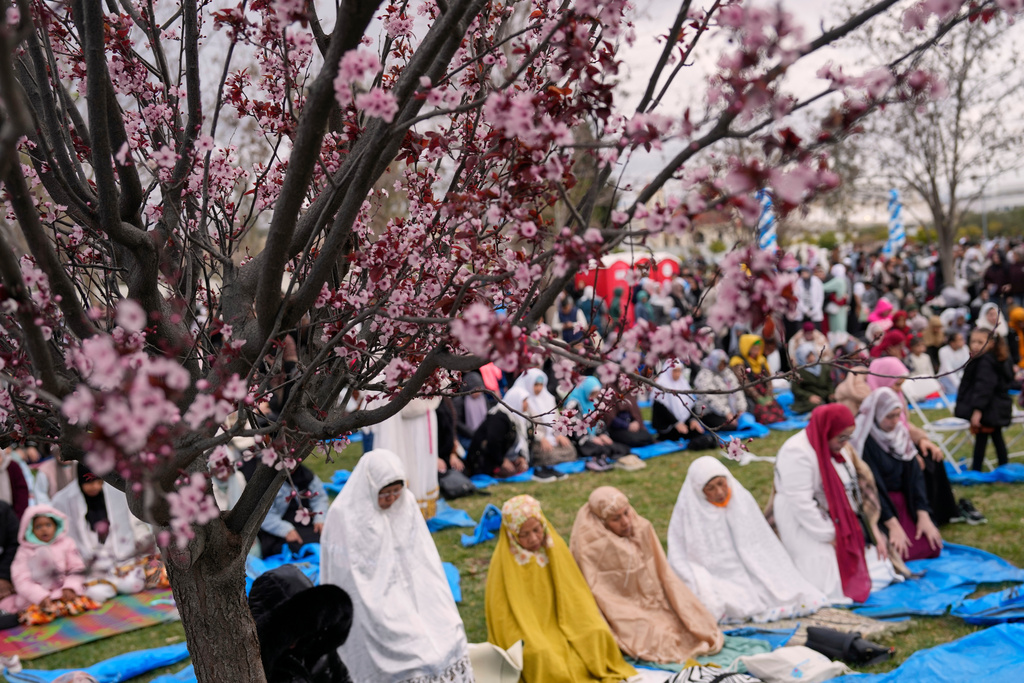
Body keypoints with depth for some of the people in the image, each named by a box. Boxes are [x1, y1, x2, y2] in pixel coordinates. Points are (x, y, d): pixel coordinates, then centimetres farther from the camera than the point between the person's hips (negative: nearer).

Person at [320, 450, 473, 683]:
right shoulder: (344, 515, -13)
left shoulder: (405, 503, 1)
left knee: (448, 635, -9)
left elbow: (421, 558, 5)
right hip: (369, 602, -5)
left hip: (405, 593, 5)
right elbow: (344, 573, -10)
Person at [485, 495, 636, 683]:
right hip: (525, 631, -4)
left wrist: (595, 628, -9)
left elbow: (575, 594, 5)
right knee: (542, 655, -33)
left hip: (560, 628, 4)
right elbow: (503, 614, -8)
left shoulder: (556, 547, 1)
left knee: (596, 634, -23)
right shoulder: (503, 563, -11)